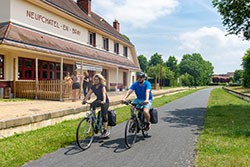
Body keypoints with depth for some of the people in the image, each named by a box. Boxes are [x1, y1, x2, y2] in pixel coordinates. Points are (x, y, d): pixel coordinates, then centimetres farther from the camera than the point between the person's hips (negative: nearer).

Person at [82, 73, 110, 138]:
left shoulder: (102, 86, -18)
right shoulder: (93, 87, -1)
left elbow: (104, 93, -33)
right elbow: (88, 94, -10)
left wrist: (104, 101, -50)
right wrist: (84, 100, -26)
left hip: (105, 102, -5)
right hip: (98, 100, 6)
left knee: (103, 115, -16)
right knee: (92, 105, -25)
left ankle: (105, 130, -6)